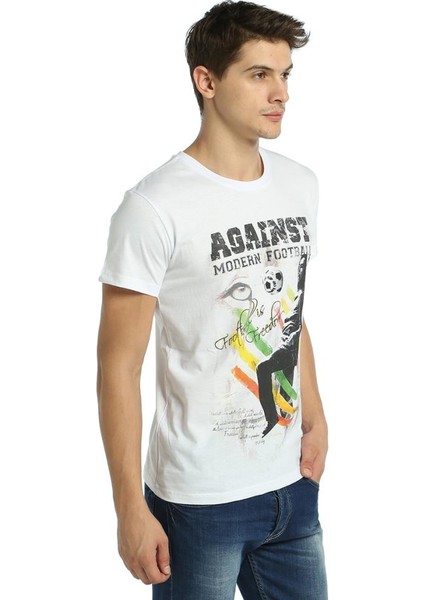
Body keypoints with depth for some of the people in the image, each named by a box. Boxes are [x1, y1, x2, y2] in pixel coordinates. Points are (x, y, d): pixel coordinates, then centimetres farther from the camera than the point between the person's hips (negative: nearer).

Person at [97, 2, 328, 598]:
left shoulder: (300, 185, 4)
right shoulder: (154, 207, -17)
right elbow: (119, 366, -15)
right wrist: (130, 509, -14)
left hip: (292, 484, 6)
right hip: (198, 500, -6)